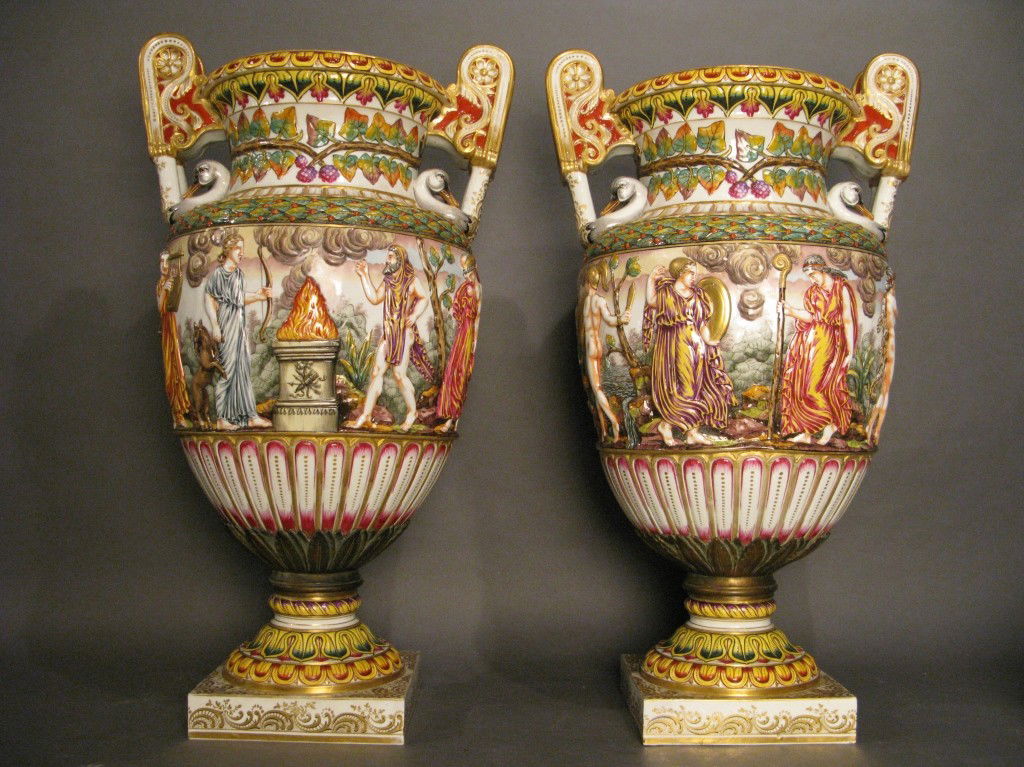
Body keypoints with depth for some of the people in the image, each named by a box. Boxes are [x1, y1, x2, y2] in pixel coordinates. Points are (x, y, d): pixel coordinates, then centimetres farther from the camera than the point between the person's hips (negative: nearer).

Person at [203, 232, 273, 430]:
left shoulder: (239, 274, 14)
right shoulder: (217, 273, -7)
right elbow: (209, 300, -10)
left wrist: (257, 296, 4)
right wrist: (214, 325, -18)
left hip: (239, 324, 7)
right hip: (226, 324, -7)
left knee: (243, 369, 7)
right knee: (227, 370, -5)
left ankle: (250, 416, 10)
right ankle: (222, 418, 3)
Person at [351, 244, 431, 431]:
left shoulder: (412, 280, -3)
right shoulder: (388, 281, 10)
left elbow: (423, 298, 6)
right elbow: (374, 298, 1)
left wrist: (415, 315, -9)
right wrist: (364, 276, 2)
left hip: (404, 333, -5)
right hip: (388, 333, 5)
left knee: (399, 374, -7)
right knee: (377, 371, 2)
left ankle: (412, 412, 11)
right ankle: (366, 413, 7)